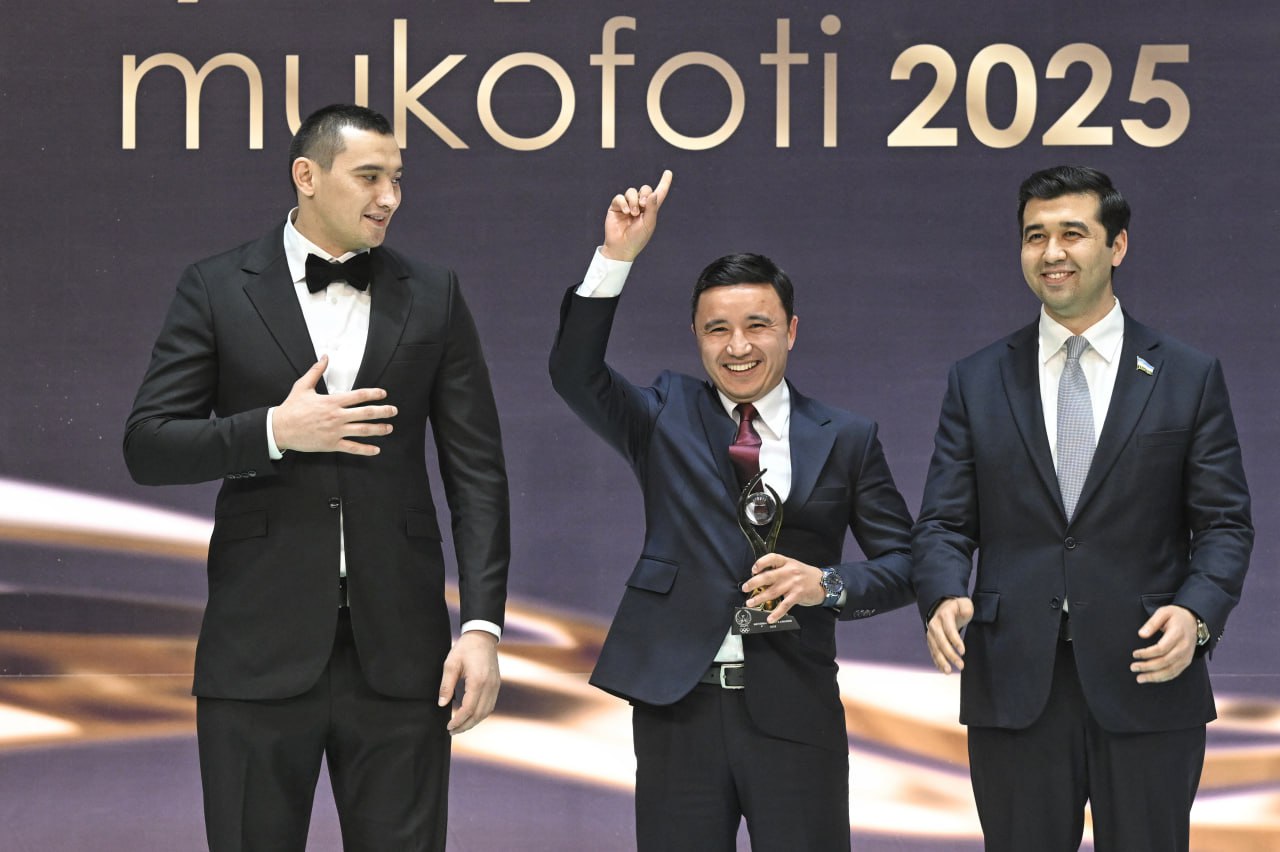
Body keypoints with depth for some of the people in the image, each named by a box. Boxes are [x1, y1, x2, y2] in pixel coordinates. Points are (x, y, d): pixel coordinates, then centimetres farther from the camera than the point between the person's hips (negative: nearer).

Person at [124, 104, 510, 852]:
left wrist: (483, 624, -5)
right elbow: (147, 447, 0)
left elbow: (476, 468, 4)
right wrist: (274, 431, -15)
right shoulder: (217, 290, 3)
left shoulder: (433, 297, 8)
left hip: (398, 648, 1)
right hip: (261, 644, -1)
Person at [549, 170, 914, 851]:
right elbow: (574, 372, -7)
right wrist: (616, 257, -16)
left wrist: (829, 584, -13)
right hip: (677, 704, 1)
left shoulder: (846, 439, 6)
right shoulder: (666, 417, 8)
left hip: (794, 711, 0)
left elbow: (900, 562, 7)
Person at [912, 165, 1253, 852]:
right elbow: (944, 523, 5)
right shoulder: (977, 382, 9)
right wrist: (944, 597, -15)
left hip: (1148, 680, -1)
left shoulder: (1190, 377, 5)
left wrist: (1196, 612, -16)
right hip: (1014, 685, 1)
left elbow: (1225, 523, 2)